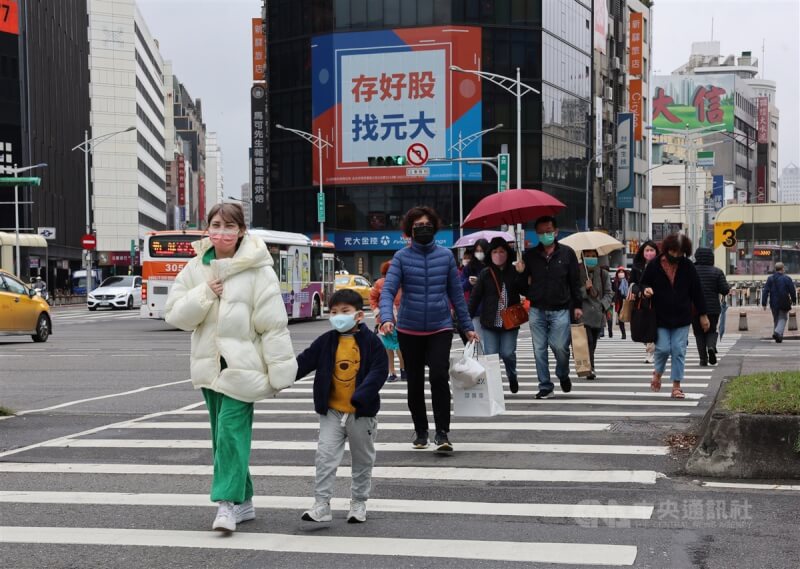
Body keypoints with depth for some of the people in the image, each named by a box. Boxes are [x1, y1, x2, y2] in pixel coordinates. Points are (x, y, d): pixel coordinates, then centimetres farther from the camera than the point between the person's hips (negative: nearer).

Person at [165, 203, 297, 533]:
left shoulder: (257, 271, -9)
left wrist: (281, 372, -12)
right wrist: (204, 294, -13)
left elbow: (273, 325, -10)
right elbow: (176, 315, 4)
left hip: (242, 367, -6)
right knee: (222, 434, 12)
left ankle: (227, 502, -10)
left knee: (232, 430, -14)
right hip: (209, 366, 6)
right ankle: (243, 502, 23)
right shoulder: (195, 269, 7)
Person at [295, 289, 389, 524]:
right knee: (325, 456, -6)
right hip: (331, 412, 2)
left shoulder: (370, 341, -8)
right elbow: (304, 362, 2)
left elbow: (379, 371, -14)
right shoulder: (326, 341, 1)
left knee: (362, 460, 12)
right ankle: (321, 505, -3)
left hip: (361, 413, -2)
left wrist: (360, 397, -25)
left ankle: (358, 504, 27)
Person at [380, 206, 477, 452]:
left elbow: (456, 293, 9)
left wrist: (467, 326, 9)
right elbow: (388, 291, -12)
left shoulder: (446, 256, 3)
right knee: (415, 382, 10)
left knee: (439, 376, -16)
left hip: (440, 328, 0)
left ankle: (442, 433, -9)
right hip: (409, 330, 0)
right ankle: (420, 431, 26)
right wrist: (387, 318, -30)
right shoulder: (401, 257, -2)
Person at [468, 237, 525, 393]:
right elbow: (475, 297, 0)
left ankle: (512, 377, 28)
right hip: (489, 322, 0)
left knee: (508, 353, -2)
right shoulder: (485, 274, 2)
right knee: (491, 355, -2)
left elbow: (525, 291, 2)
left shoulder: (514, 273, 3)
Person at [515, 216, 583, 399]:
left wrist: (577, 305, 2)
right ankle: (545, 386, 12)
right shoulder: (530, 255, 6)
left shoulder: (567, 253, 3)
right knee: (539, 349, 2)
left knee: (560, 346, -7)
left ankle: (563, 375, 24)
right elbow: (524, 283, 10)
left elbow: (575, 281, 6)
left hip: (560, 310, -2)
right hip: (537, 310, 2)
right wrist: (520, 273, -11)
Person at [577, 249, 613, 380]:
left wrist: (603, 305, -5)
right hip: (583, 314, -4)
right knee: (588, 341, -16)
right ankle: (590, 369, -19)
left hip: (598, 315, 4)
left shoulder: (603, 274, 9)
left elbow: (609, 293, 10)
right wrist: (585, 288, -18)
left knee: (593, 344, 10)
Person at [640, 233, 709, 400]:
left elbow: (697, 291, 6)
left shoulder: (687, 266, 1)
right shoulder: (654, 265, -4)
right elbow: (643, 283, 7)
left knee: (679, 351, -1)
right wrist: (646, 289, -19)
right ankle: (658, 372, 25)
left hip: (681, 317, 1)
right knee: (663, 348, -6)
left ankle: (676, 385, 7)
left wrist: (703, 314, 7)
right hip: (660, 317, -1)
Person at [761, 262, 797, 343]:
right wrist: (794, 300, 13)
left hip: (774, 303, 3)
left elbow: (765, 291, -2)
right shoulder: (786, 278, -7)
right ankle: (778, 332, -20)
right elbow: (792, 290, -3)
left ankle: (779, 337, 19)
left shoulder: (770, 278, 1)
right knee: (782, 319, 4)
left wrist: (764, 303, 0)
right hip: (784, 303, -3)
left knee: (776, 319, 15)